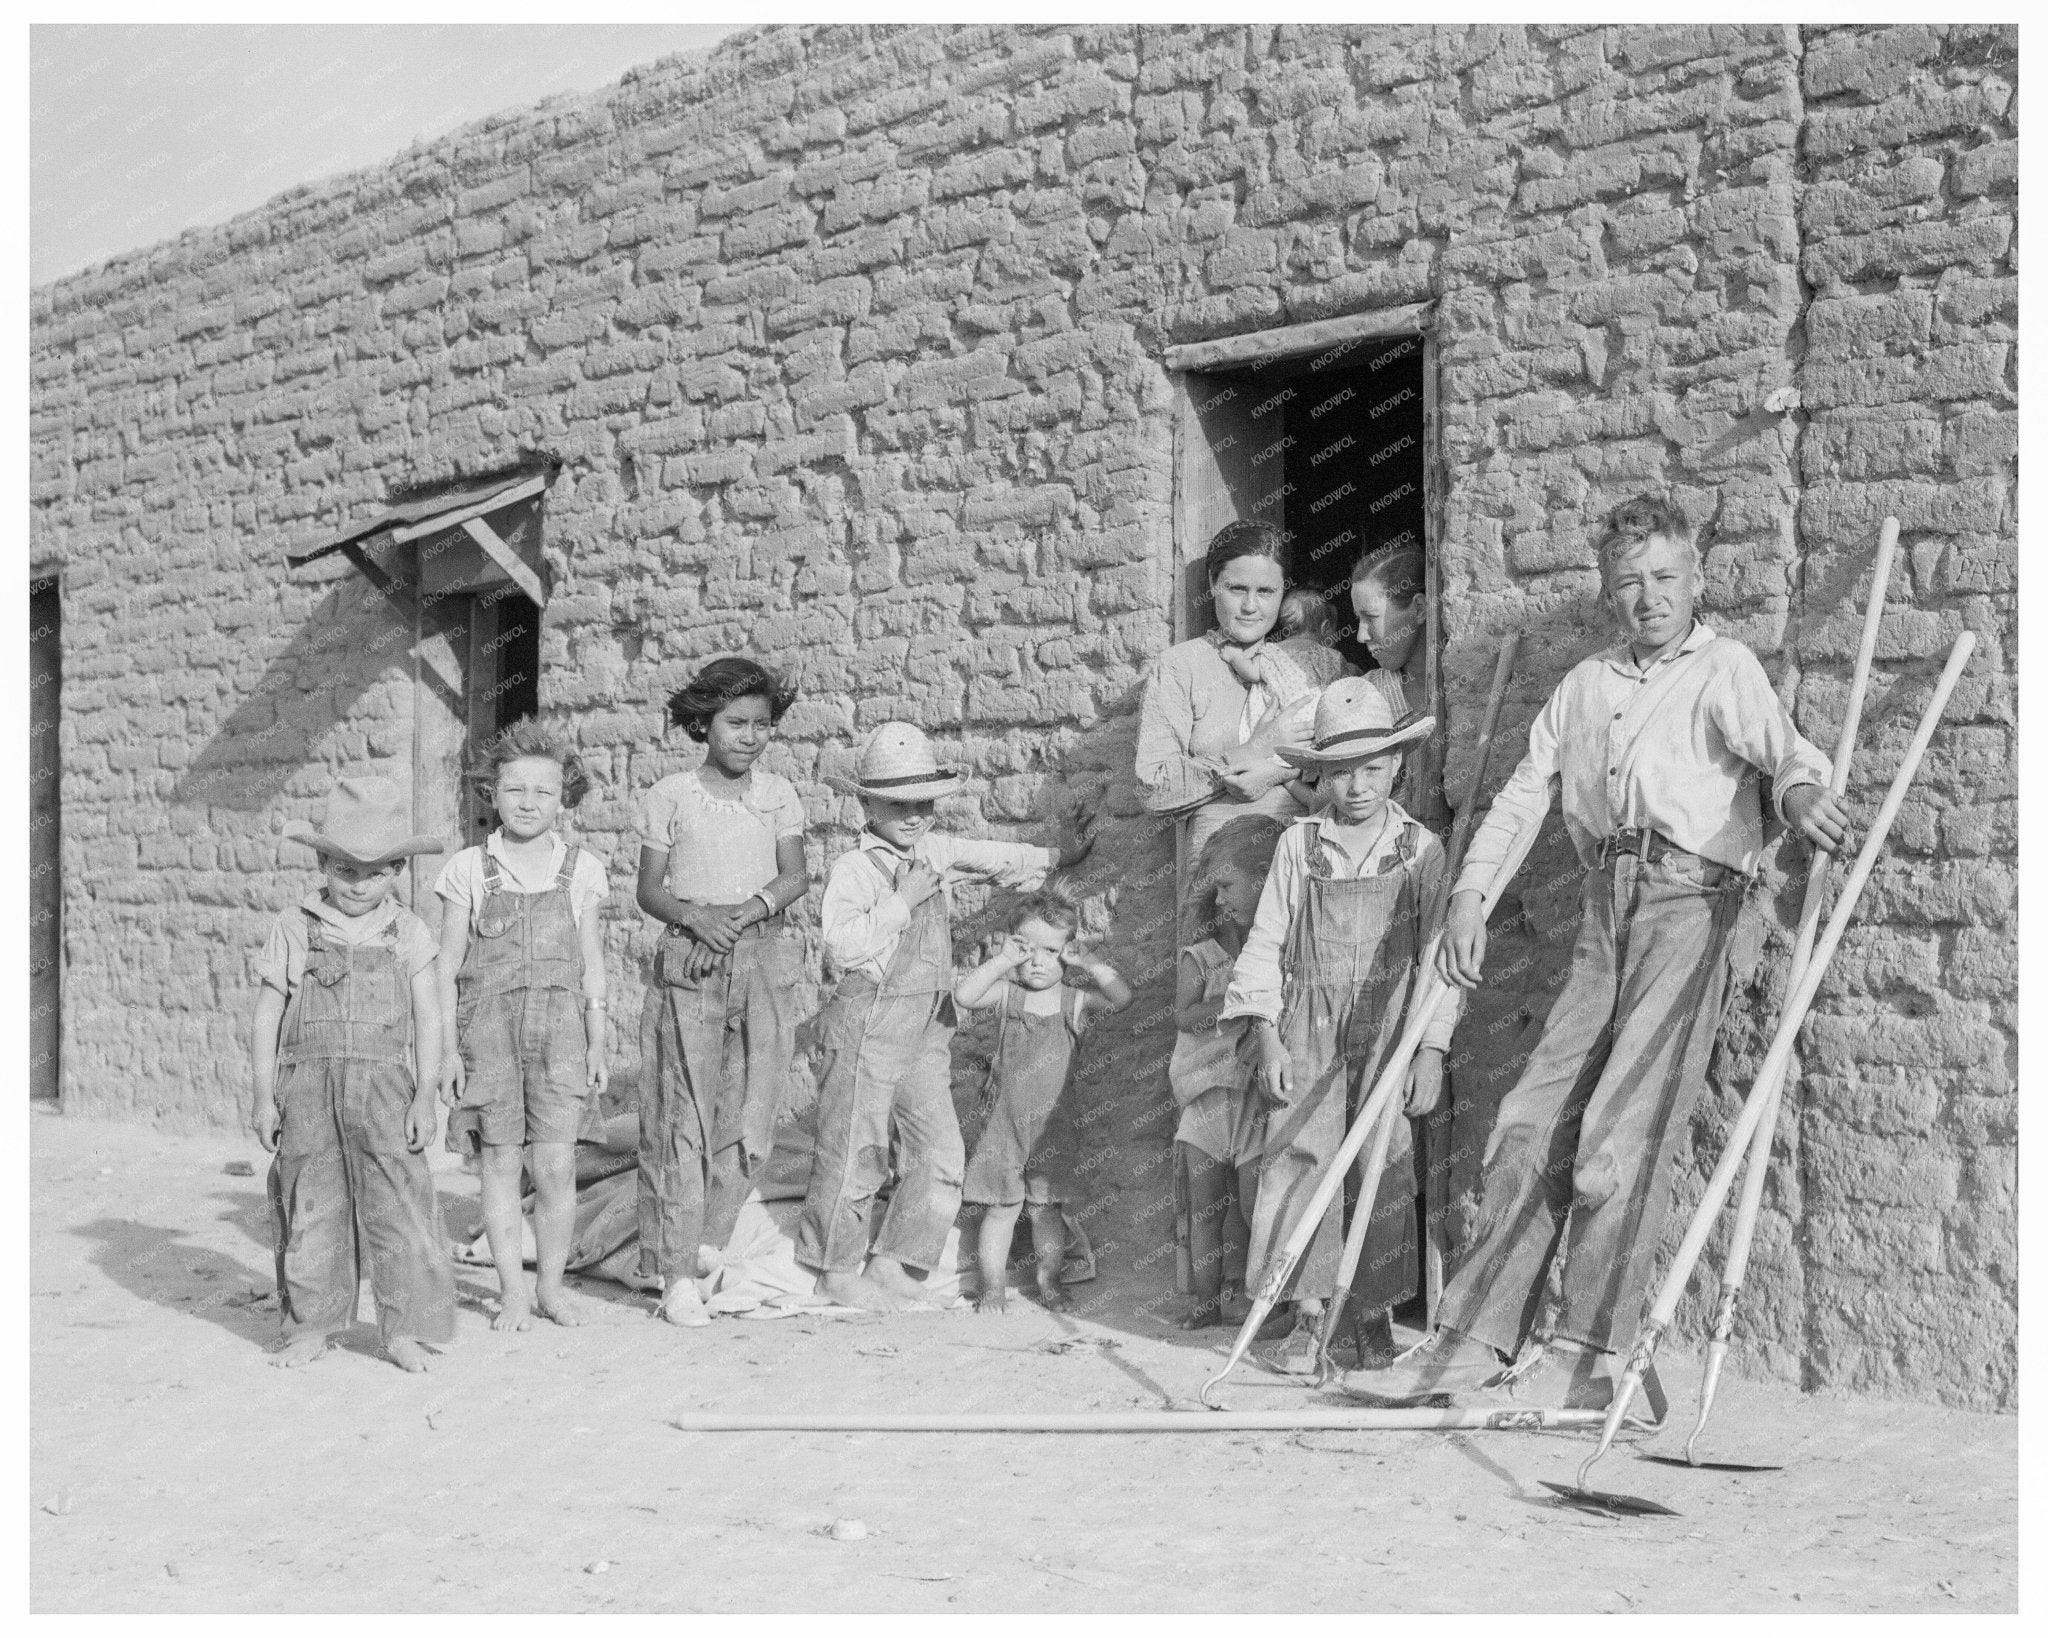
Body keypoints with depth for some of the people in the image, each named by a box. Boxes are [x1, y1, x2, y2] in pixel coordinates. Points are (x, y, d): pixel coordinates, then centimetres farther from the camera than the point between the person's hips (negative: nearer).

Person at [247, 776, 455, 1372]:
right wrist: (263, 1096, 2)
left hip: (384, 1083, 0)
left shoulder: (408, 933, 5)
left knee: (398, 1202, -4)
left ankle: (403, 1330, 4)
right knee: (310, 1206, 4)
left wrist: (424, 1095, -4)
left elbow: (427, 1017, 4)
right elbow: (267, 1015, 6)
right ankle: (310, 1325, 16)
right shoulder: (293, 930, 4)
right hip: (309, 1083, 1)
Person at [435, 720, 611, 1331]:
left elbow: (591, 961, 10)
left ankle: (551, 1284, 12)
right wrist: (448, 1047, 0)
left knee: (556, 1164, -4)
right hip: (488, 1025, 0)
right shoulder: (469, 870, 2)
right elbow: (448, 964, 5)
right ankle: (512, 1291, 12)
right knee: (501, 1162, 3)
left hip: (560, 1026, 1)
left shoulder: (580, 869, 5)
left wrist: (597, 1042, 7)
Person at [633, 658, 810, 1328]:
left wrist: (750, 909, -16)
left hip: (764, 957, 3)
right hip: (691, 961, -2)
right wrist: (694, 917, -16)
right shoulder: (670, 796, 3)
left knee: (750, 1111, -2)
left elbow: (796, 875, 2)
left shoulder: (779, 793, 10)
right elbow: (649, 889, 3)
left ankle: (705, 1246, 16)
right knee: (685, 1113, -4)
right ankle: (677, 1275, -1)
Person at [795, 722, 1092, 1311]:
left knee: (940, 1153, 2)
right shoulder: (853, 868, -10)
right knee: (855, 1154, 0)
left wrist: (1057, 857, 32)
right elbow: (844, 942, -23)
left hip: (928, 1026, 7)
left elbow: (990, 856, 29)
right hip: (869, 1022, -7)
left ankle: (891, 1268, 12)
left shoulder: (934, 852, 12)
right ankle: (837, 1270, 16)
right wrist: (903, 899, -20)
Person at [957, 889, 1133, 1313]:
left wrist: (1089, 963, -17)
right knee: (1000, 1208, 2)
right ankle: (993, 1286, 12)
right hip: (1006, 1119, 0)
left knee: (1046, 1207, 8)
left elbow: (1122, 997, -18)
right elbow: (963, 995, -20)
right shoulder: (1007, 993, -3)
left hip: (1053, 1122, 0)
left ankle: (1049, 1283, 22)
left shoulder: (1075, 1000, -3)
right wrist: (1002, 960, -20)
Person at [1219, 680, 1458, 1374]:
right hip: (1308, 1023, 0)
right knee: (1299, 1156, -8)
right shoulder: (1298, 846, 3)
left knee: (1383, 1166, 2)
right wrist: (1266, 1035, -3)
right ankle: (1308, 1316, -2)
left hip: (1388, 1028, 0)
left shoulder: (1421, 848, 2)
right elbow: (1266, 940, 4)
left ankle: (1377, 1312, 16)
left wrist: (1431, 1049, -5)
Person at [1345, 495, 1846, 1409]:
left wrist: (1799, 787, -34)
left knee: (1622, 1128, -13)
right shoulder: (1583, 685, 23)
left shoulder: (1722, 669, 7)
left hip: (1690, 897, -5)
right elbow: (1525, 790, 23)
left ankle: (1585, 1359, -8)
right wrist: (1470, 891, 11)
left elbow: (1775, 741, -10)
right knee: (1533, 1118, 1)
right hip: (1604, 908, 5)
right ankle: (1473, 1340, 5)